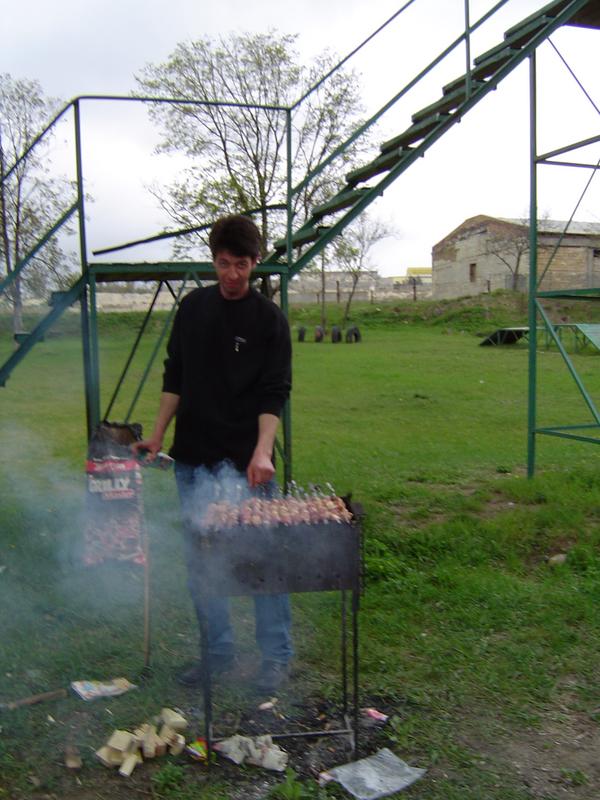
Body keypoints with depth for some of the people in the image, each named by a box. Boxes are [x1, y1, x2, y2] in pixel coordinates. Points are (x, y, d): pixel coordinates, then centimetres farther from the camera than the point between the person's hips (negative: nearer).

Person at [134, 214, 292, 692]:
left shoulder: (268, 319, -4)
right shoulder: (193, 307, 8)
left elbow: (274, 394, -10)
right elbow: (175, 378, 14)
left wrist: (263, 451, -23)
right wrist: (158, 435, 9)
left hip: (247, 461, -4)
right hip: (193, 458, 5)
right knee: (200, 561, 11)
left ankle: (277, 657, 18)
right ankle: (219, 653, 27)